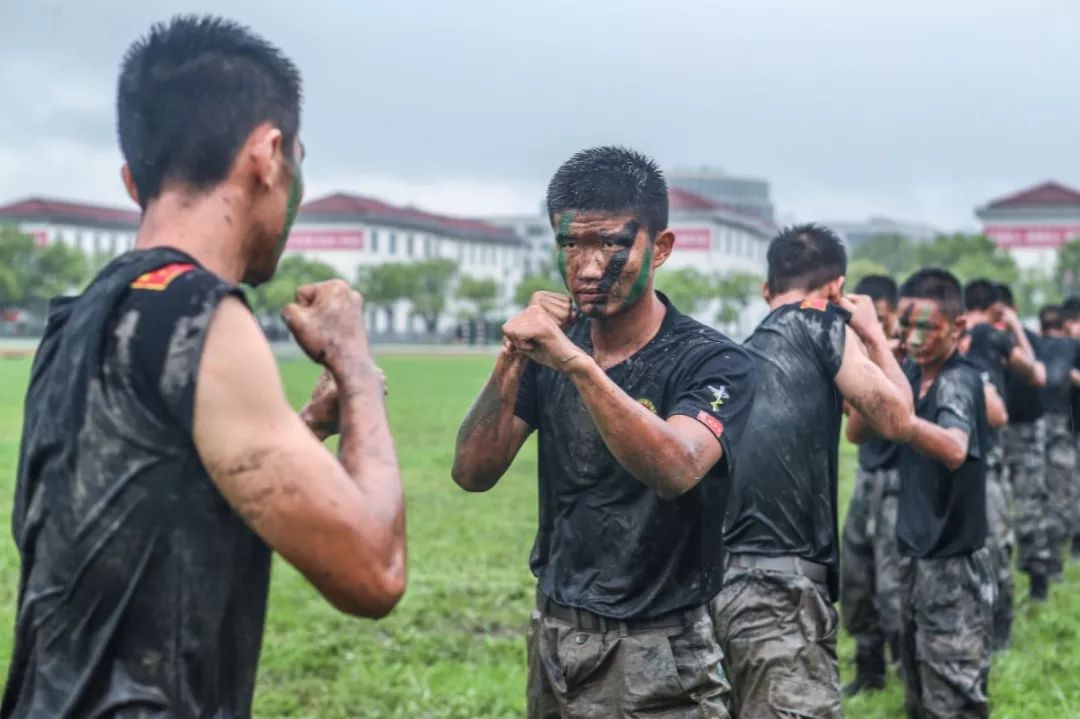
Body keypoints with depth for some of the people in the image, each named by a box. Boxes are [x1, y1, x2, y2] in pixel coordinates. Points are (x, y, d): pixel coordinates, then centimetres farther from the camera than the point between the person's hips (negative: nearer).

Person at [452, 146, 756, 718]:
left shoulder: (713, 363, -13)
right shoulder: (551, 350, 2)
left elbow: (675, 471, -32)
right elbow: (473, 473, -6)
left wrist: (575, 362, -40)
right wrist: (512, 360, -20)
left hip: (656, 657, -5)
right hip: (553, 639, 5)